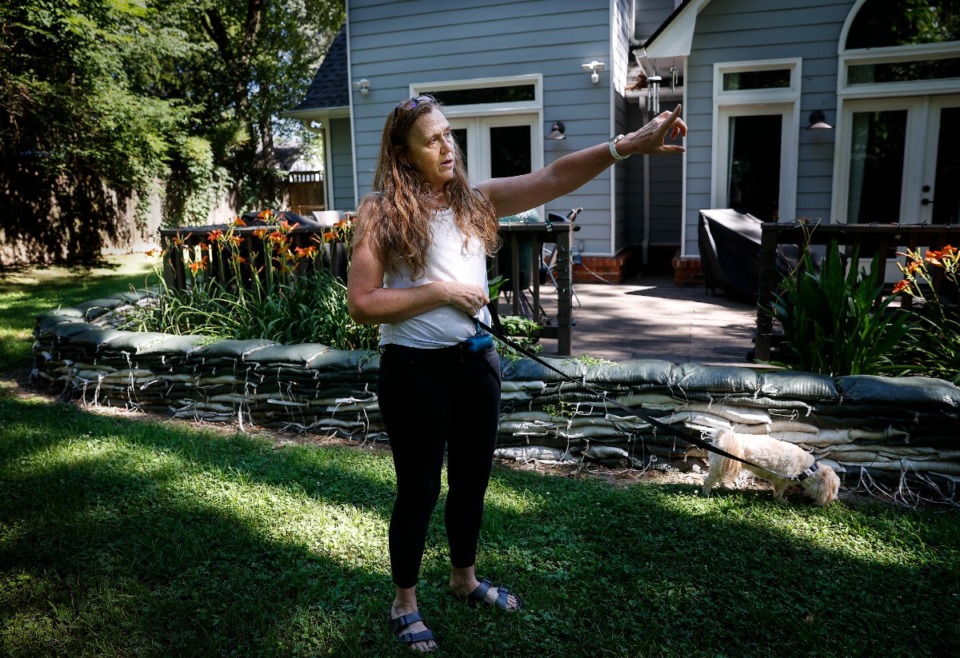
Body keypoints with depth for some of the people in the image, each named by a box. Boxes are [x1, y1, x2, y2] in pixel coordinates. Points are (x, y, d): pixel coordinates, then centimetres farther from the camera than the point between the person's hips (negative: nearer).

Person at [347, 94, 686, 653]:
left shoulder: (476, 200, 4)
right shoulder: (382, 212, -9)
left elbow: (553, 179, -8)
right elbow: (361, 302, -14)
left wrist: (627, 145, -20)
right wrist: (441, 292, -17)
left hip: (476, 360, 5)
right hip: (415, 368, -5)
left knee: (473, 479, 19)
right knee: (419, 488, 8)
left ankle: (465, 578, 44)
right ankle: (405, 603, 32)